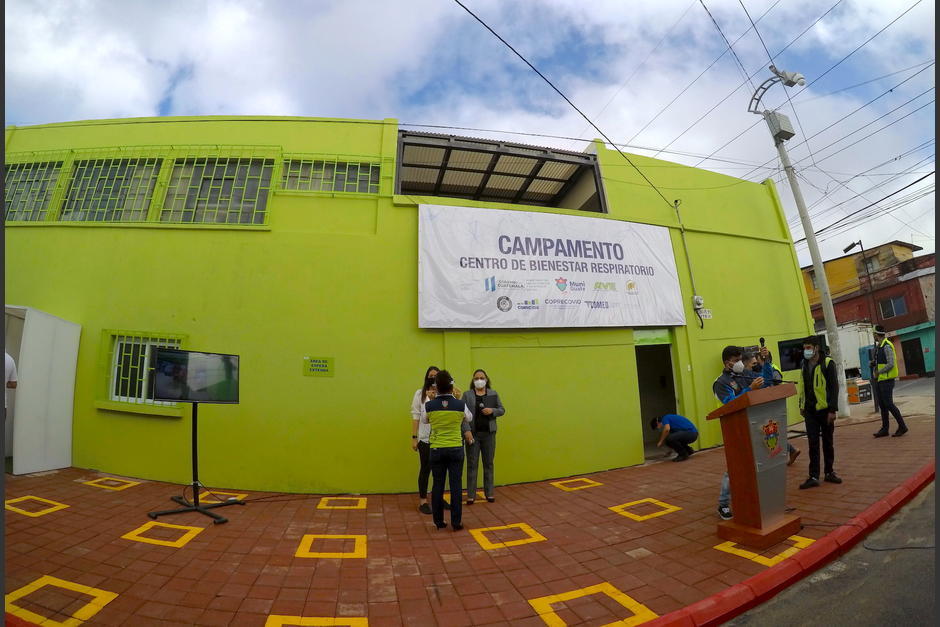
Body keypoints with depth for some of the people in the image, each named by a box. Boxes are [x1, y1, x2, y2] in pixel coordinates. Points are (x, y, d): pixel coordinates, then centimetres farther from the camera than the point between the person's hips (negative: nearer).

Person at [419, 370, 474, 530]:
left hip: (437, 450, 1)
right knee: (455, 485, 7)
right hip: (456, 449, -1)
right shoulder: (460, 404, -10)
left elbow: (424, 421, 12)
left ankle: (438, 522, 20)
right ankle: (456, 523, 13)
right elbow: (469, 418, 12)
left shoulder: (428, 405, -9)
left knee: (438, 484, 11)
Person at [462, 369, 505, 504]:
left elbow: (502, 410, 8)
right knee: (472, 464, 4)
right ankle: (471, 494, 14)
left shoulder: (493, 394, 6)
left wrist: (492, 411, -13)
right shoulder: (467, 395, 1)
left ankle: (489, 492, 23)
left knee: (488, 463, 10)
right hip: (473, 433, -1)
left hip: (489, 433, 2)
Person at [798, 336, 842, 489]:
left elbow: (834, 387, -11)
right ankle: (813, 476, 5)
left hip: (825, 409, -3)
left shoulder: (827, 363, -8)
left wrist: (833, 409, -14)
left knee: (828, 442, 11)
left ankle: (829, 472, 25)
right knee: (813, 444, 2)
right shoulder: (803, 365, 7)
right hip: (810, 411, 3)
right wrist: (802, 406, 13)